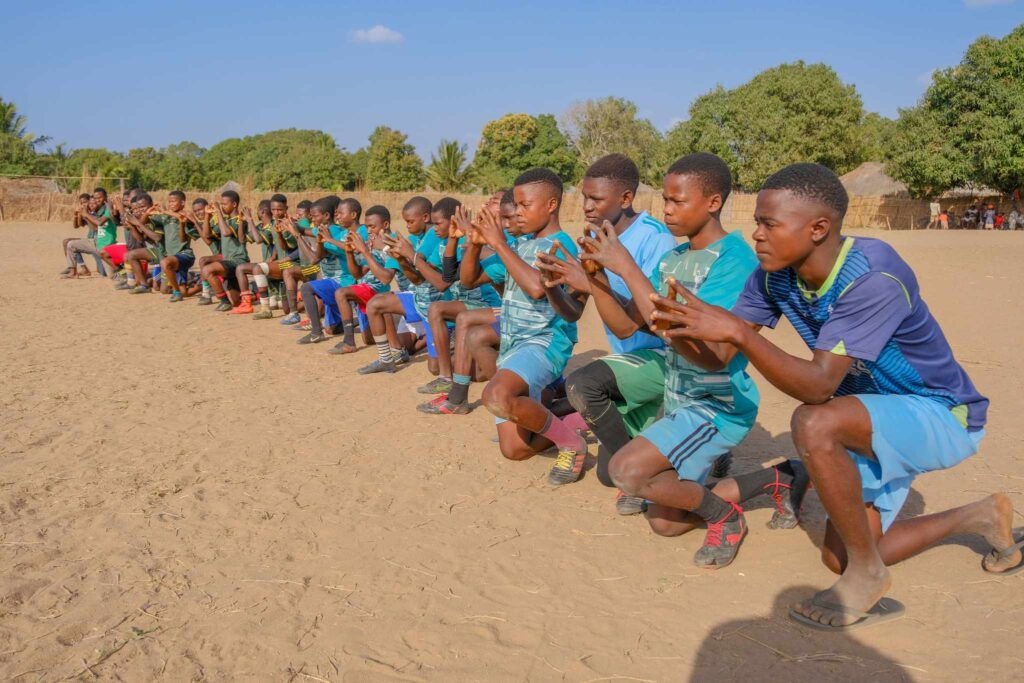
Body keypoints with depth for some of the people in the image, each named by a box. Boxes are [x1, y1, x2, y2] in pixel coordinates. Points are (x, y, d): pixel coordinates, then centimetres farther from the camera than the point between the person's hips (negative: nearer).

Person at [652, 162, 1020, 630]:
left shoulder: (873, 276, -32)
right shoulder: (774, 275, -10)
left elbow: (820, 386, -38)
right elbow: (719, 355, -11)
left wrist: (739, 331, -46)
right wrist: (681, 328, -31)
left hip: (941, 416, -8)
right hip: (875, 419, 8)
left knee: (815, 425, -37)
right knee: (842, 557, 8)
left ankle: (868, 576, -13)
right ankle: (979, 518, 32)